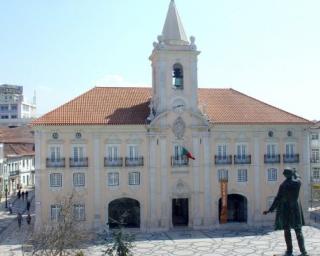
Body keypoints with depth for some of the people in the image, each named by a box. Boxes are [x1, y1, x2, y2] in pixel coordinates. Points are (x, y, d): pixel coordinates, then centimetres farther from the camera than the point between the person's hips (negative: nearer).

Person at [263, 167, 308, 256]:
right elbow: (297, 178, 20)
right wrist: (294, 172, 39)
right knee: (298, 230, 8)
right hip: (295, 209, 2)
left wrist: (270, 210, -9)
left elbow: (278, 199, -13)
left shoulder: (283, 185, -12)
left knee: (287, 231, 6)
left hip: (285, 209, -2)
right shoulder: (298, 182, -7)